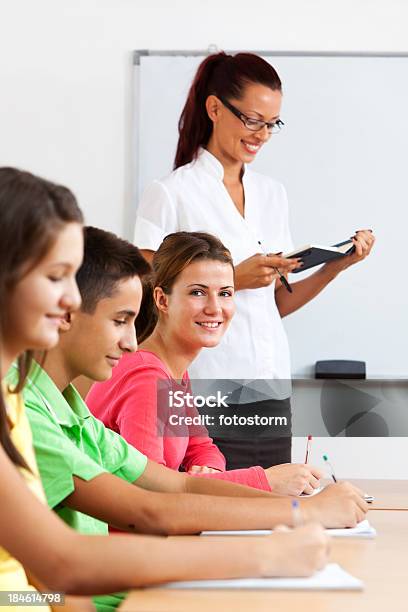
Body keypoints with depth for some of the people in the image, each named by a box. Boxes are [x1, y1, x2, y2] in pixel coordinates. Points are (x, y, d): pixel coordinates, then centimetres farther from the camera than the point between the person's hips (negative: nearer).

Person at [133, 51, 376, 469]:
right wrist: (235, 279, -14)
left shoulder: (272, 194, 14)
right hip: (207, 395, -5)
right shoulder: (170, 194, -5)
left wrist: (336, 266, 3)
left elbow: (277, 303, 15)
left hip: (271, 392, 6)